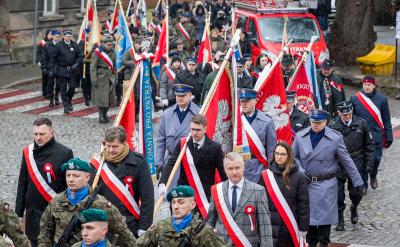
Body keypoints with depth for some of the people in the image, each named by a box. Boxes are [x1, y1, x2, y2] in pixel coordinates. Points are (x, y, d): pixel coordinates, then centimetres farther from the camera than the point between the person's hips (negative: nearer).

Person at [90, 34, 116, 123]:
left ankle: (105, 114, 22)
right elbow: (93, 67, -11)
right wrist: (94, 79, -15)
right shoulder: (97, 52, -10)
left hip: (110, 78, 6)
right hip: (101, 78, -6)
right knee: (100, 98, -4)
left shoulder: (112, 52, 9)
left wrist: (115, 77, 13)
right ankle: (101, 116, 5)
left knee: (110, 97, 6)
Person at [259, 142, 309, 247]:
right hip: (269, 227, 0)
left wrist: (303, 228, -3)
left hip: (290, 228, 0)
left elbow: (303, 203, -1)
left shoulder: (298, 176, -3)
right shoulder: (265, 175, 0)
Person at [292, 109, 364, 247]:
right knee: (308, 215, 7)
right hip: (306, 183, 2)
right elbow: (294, 156, 11)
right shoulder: (300, 136, 1)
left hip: (326, 185, -2)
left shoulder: (335, 138, -6)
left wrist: (357, 183, -1)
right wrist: (301, 172, -5)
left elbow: (347, 161, -2)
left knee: (325, 215, 2)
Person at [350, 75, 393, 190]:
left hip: (376, 136, 0)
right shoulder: (354, 99, -1)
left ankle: (373, 176, 33)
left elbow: (386, 120, 4)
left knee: (376, 158, 2)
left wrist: (389, 137, 4)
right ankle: (363, 184, 19)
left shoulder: (382, 99, -1)